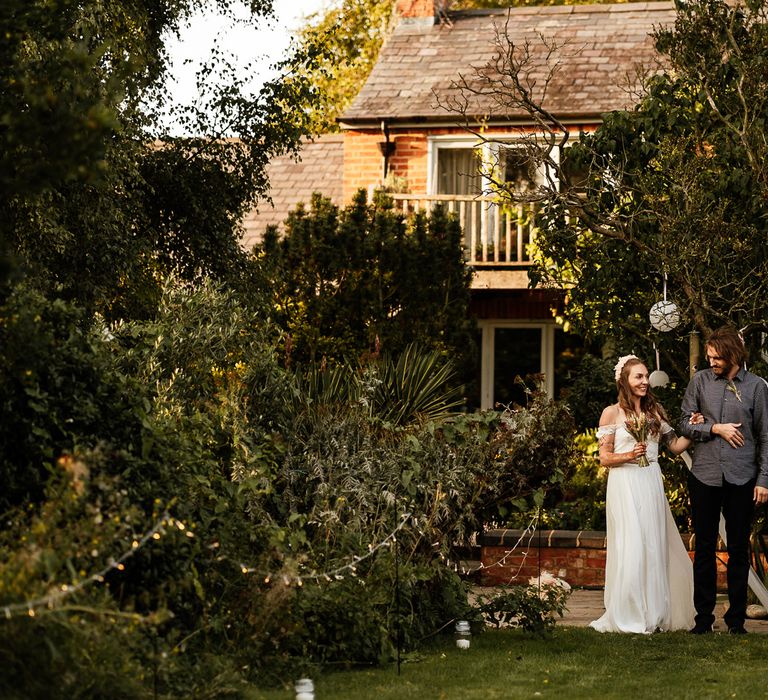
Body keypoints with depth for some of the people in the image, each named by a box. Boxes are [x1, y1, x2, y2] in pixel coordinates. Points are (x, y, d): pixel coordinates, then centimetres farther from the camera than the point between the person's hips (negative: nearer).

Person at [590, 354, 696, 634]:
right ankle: (628, 617, 2)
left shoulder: (655, 411, 13)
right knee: (630, 549, -6)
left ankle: (654, 615, 13)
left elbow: (675, 446, 13)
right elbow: (604, 458, -2)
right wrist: (628, 456, -19)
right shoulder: (612, 413, 0)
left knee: (655, 547, 5)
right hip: (625, 485, -5)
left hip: (651, 485, 5)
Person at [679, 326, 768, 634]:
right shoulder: (700, 381, 3)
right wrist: (715, 429, -11)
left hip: (742, 479, -1)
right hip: (704, 477, 1)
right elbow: (685, 424, 5)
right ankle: (704, 616, 12)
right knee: (704, 548, 5)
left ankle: (736, 617, 13)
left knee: (739, 549, 5)